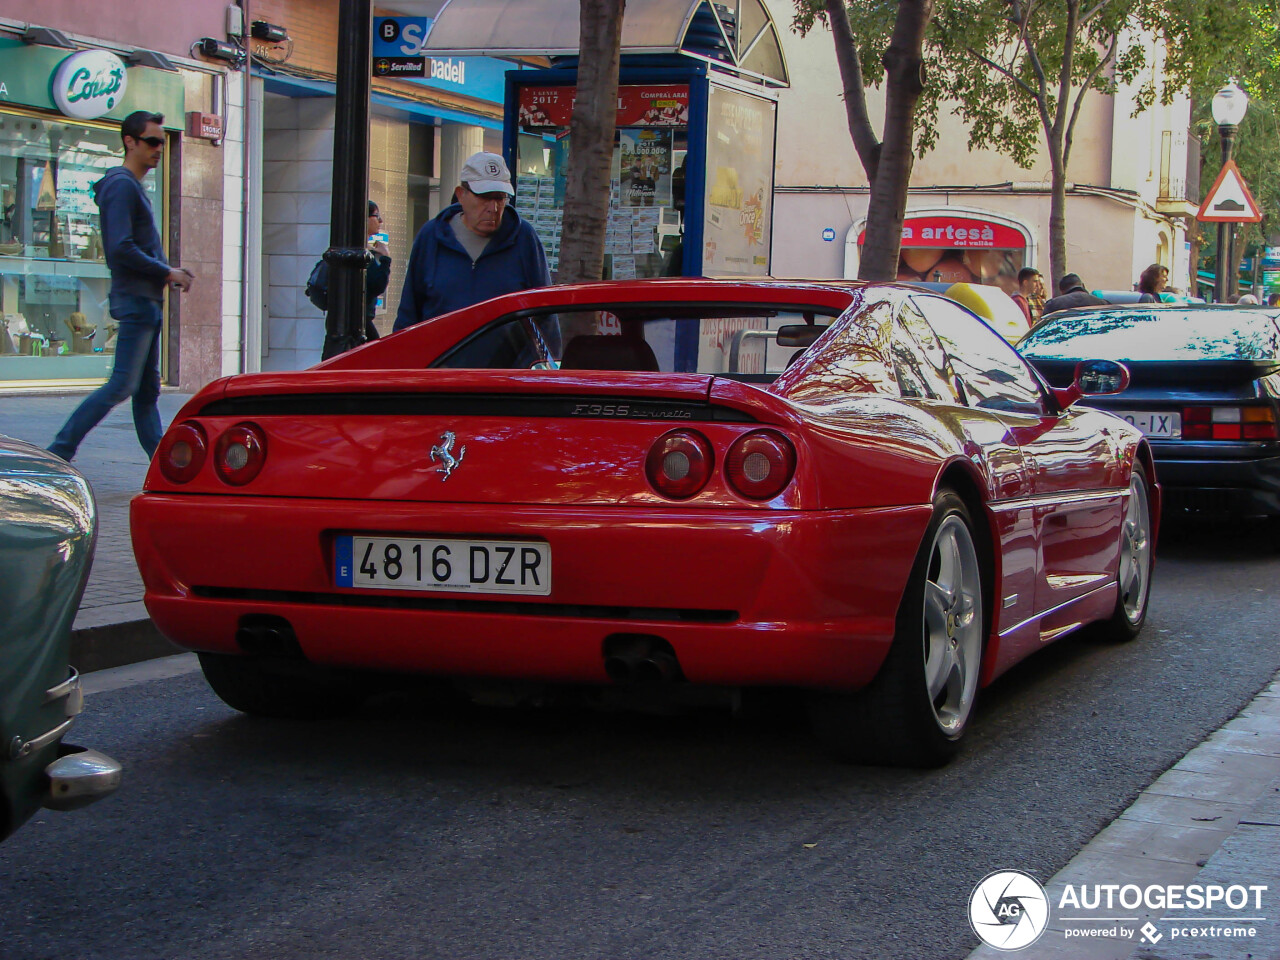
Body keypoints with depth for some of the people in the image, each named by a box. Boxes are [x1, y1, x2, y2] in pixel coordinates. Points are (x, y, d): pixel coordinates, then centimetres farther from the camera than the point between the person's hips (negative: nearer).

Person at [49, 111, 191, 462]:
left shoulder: (132, 186, 20)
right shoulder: (121, 185, -12)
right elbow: (121, 249, -21)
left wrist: (168, 273, 7)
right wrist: (167, 272, -14)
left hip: (146, 300, 10)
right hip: (135, 299, -10)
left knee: (148, 389, 10)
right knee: (123, 384, -11)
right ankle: (59, 450, -7)